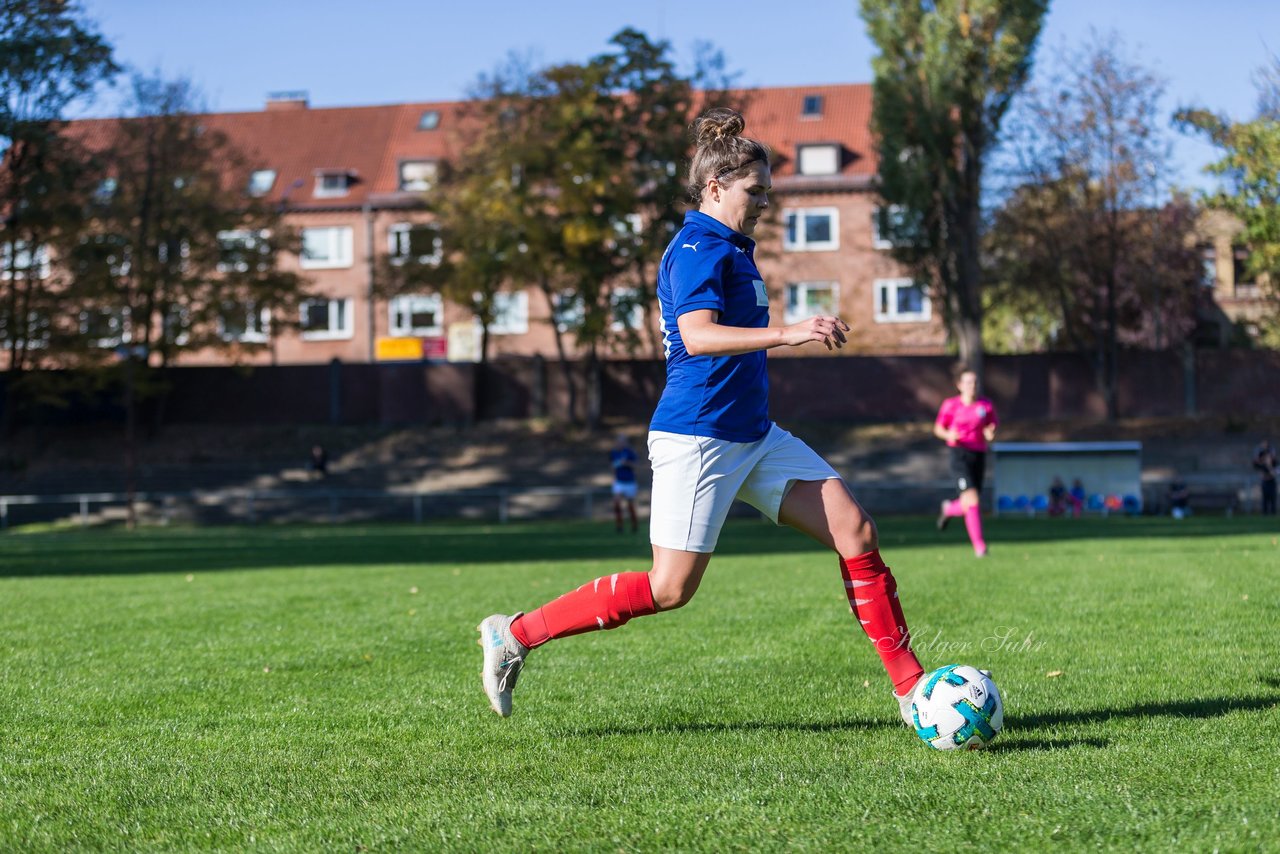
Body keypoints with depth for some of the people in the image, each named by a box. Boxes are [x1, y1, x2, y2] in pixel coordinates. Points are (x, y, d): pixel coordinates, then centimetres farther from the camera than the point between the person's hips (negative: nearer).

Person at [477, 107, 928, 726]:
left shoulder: (727, 248, 17)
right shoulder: (700, 248, -14)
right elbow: (697, 335, -32)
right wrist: (787, 335, -39)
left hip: (751, 435, 10)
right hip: (698, 436, -10)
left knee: (856, 532, -1)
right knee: (669, 589, -8)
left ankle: (912, 689, 3)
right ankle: (516, 634, 6)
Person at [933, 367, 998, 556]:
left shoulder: (986, 406, 6)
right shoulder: (951, 405, -1)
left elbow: (990, 431, 13)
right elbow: (938, 428, 8)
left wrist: (990, 435, -11)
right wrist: (948, 435, -13)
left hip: (979, 454, 4)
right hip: (960, 455, -4)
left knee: (968, 504, 7)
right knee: (971, 498, -17)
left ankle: (949, 508, 44)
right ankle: (979, 545, -11)